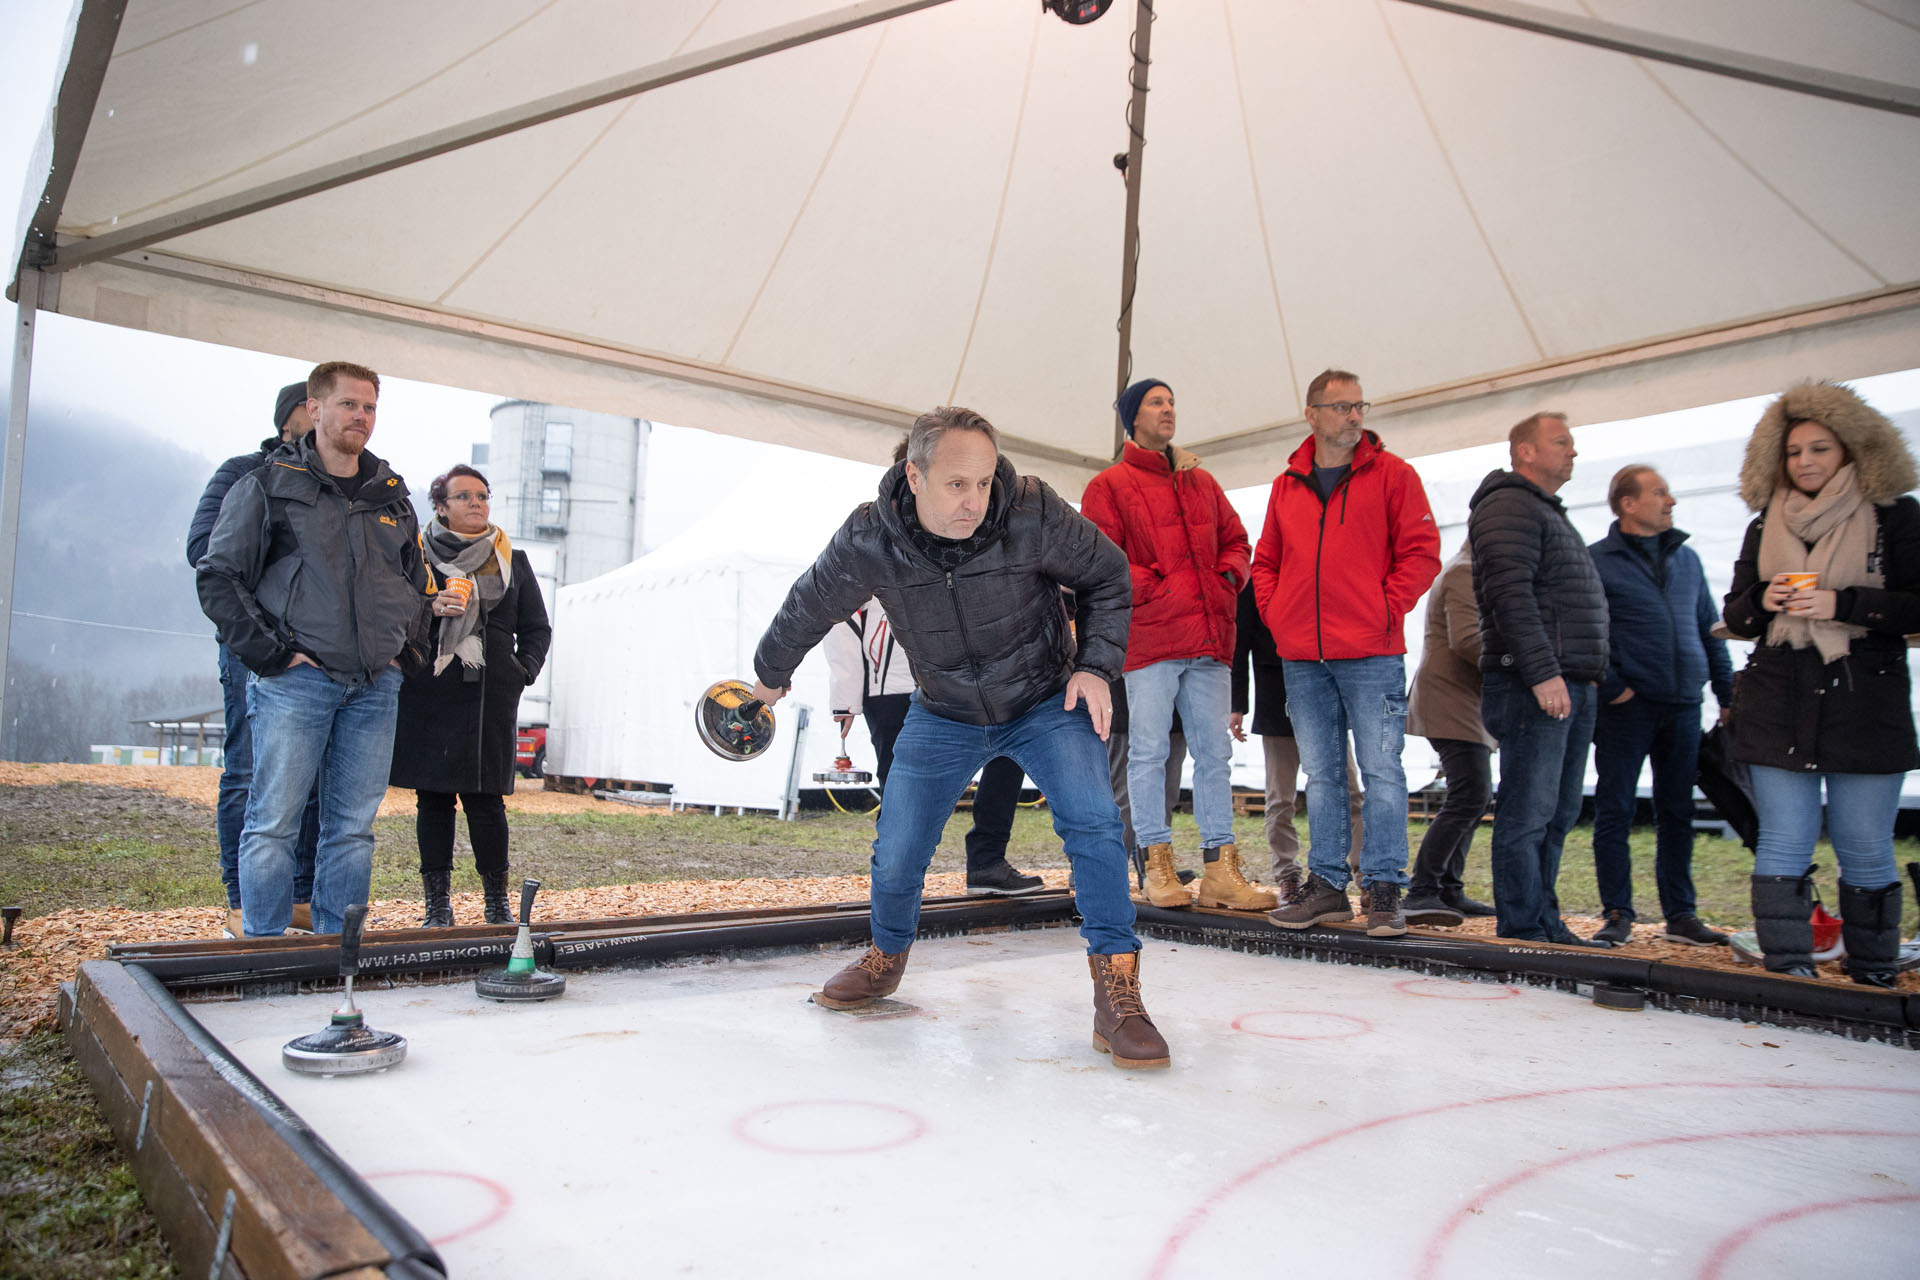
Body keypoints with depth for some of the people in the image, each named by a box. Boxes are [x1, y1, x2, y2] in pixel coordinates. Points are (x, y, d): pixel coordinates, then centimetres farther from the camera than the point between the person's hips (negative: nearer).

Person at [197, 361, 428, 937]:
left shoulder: (392, 496, 17)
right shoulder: (268, 485, 3)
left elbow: (416, 582, 26)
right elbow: (219, 576, -1)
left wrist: (406, 647, 13)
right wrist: (270, 653, -9)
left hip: (375, 687, 4)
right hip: (295, 680, -4)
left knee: (354, 826, 6)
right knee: (274, 821, -4)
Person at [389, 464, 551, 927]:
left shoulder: (512, 561, 15)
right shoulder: (416, 554, 8)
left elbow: (537, 628, 18)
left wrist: (524, 670, 4)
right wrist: (431, 609, -13)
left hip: (490, 697, 1)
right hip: (427, 694, 0)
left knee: (486, 797, -4)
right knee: (432, 798, 2)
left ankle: (497, 903, 6)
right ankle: (437, 905, 11)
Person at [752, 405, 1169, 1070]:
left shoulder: (1033, 513, -25)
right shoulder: (869, 540, -21)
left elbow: (1108, 577, -6)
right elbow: (807, 607, -1)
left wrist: (1097, 666, -15)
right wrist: (771, 674, 15)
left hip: (1047, 701, -1)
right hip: (944, 715, 1)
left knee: (1093, 823, -20)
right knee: (895, 854, 2)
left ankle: (1116, 993, -8)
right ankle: (887, 956, 34)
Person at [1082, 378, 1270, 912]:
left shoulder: (1203, 482, 22)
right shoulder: (1109, 485, 4)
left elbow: (1234, 539, 23)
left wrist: (1227, 578, 3)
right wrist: (1153, 589, -12)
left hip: (1209, 639, 5)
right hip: (1149, 637, -5)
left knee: (1214, 752, 5)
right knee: (1148, 751, -2)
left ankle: (1220, 871, 10)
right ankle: (1157, 867, 6)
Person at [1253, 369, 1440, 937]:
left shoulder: (1392, 474, 3)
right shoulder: (1286, 485, 14)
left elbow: (1421, 552, -2)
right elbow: (1266, 561, 20)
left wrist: (1386, 609, -9)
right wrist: (1274, 612, 6)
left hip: (1371, 654, -4)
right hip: (1302, 658, 4)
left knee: (1381, 771, -2)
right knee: (1321, 774, 10)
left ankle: (1383, 889, 7)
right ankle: (1326, 884, 18)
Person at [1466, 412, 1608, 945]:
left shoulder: (1549, 513, 25)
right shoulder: (1509, 507, -7)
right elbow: (1510, 595, -19)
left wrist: (1586, 675, 21)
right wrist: (1543, 673, -24)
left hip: (1568, 685, 10)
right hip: (1534, 685, -10)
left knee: (1557, 815, 12)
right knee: (1528, 814, -8)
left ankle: (1545, 922, 19)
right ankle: (1523, 930, -3)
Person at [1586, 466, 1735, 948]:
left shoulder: (1686, 557, 15)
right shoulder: (1596, 560, -2)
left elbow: (1710, 628, 18)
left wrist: (1727, 693, 12)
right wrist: (1610, 686, -12)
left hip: (1683, 706, 5)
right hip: (1626, 706, -5)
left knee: (1677, 813, 10)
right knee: (1614, 811, -2)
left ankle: (1680, 915, 19)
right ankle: (1618, 915, 5)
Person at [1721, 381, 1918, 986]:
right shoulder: (1766, 525, 13)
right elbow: (1735, 616, 15)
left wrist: (1840, 604, -14)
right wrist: (1763, 602, -5)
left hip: (1865, 707, -2)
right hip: (1777, 706, 2)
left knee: (1865, 850, 1)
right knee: (1783, 843, 0)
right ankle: (1787, 970, 4)